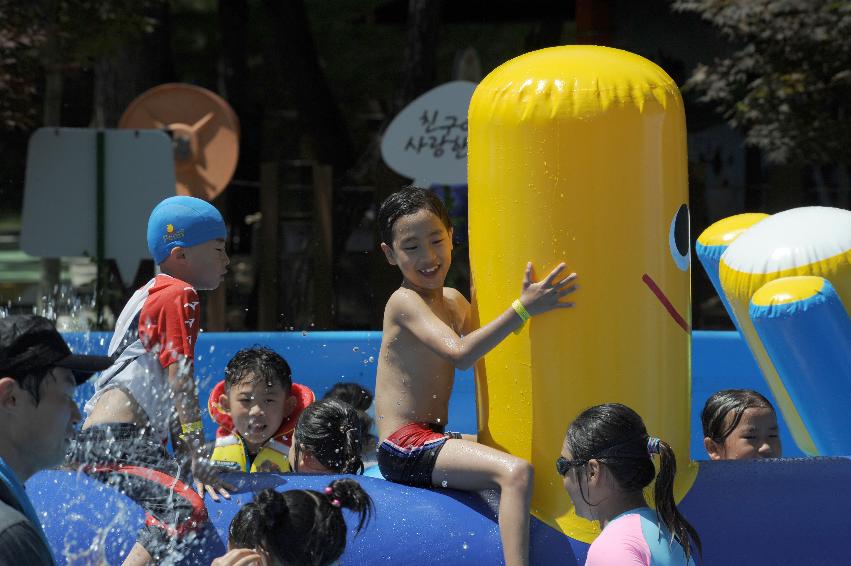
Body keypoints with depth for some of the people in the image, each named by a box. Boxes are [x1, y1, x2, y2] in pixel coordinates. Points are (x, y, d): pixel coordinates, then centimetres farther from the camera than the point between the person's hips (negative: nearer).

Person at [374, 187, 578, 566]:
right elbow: (460, 353, -28)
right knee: (516, 472, -27)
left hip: (432, 441, 10)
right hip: (405, 449, -10)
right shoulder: (405, 302, -13)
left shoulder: (454, 302, 15)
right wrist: (523, 309, -33)